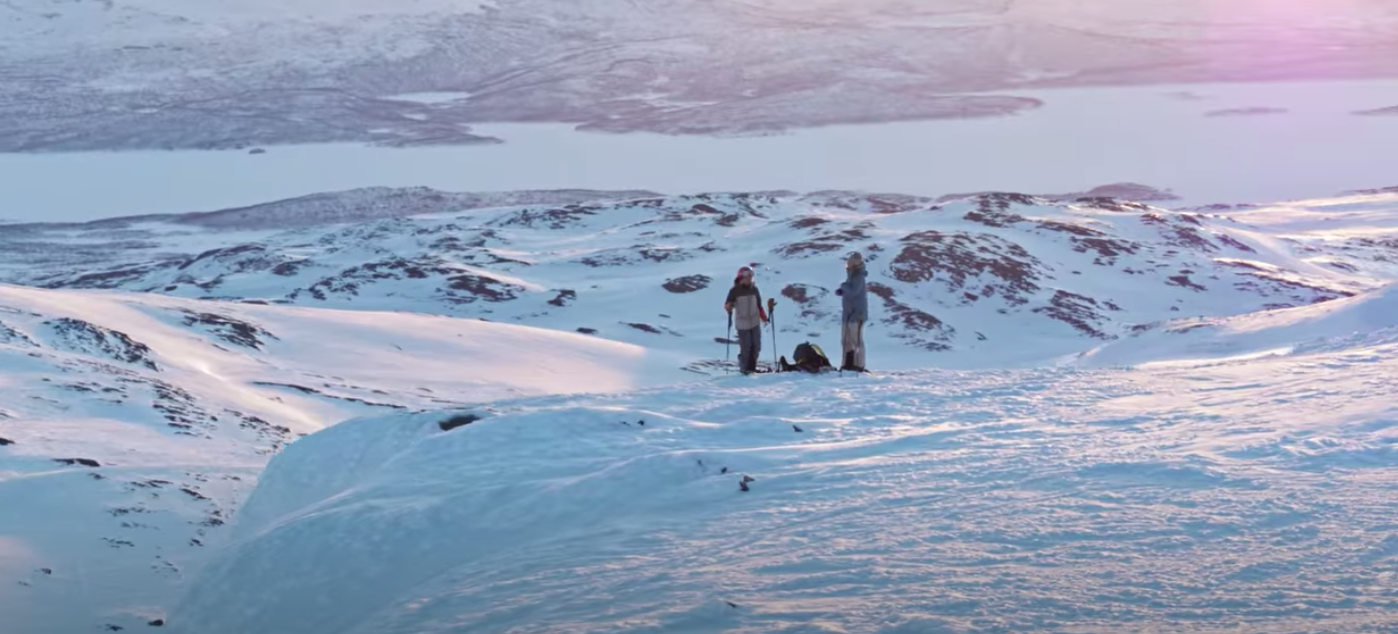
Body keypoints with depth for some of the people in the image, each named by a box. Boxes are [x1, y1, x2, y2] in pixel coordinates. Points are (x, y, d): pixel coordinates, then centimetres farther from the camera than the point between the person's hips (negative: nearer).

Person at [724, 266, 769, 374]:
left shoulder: (754, 289, 4)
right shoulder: (735, 291, -8)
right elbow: (727, 305, -6)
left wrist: (764, 317, 8)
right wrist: (729, 307, -28)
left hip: (755, 322, 5)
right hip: (742, 324, -5)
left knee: (756, 347, 7)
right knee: (745, 348, -3)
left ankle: (751, 367, 23)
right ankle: (744, 368, 17)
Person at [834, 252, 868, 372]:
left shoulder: (858, 277, -15)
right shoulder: (851, 275, 14)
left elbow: (853, 291, -27)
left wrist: (843, 286, -9)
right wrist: (841, 291, 3)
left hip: (857, 313, -10)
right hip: (848, 312, 10)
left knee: (856, 339, -8)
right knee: (846, 339, 14)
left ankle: (859, 365, -4)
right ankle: (848, 364, 22)